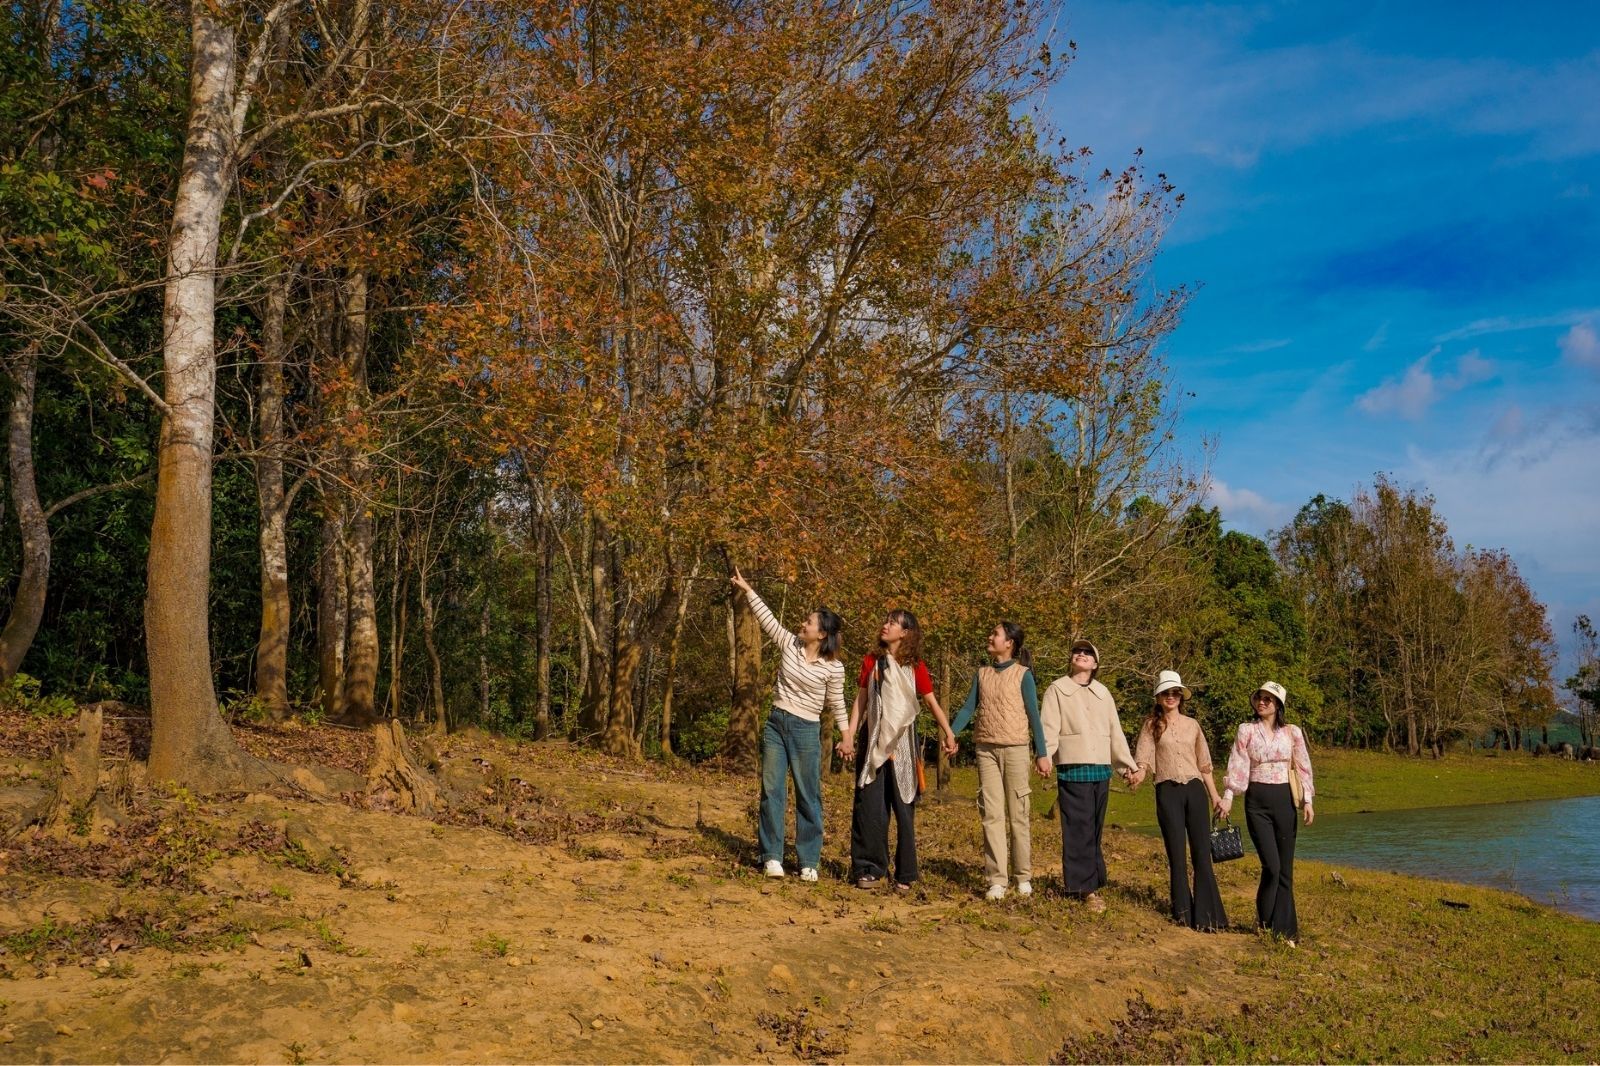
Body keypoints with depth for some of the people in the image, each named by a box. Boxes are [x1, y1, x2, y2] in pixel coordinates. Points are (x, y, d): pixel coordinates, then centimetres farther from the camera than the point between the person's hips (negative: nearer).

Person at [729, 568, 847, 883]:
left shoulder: (833, 667, -8)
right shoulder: (789, 644, 1)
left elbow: (837, 704, -1)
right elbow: (767, 618, 3)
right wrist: (747, 589, -1)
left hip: (806, 730, -4)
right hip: (776, 723, 4)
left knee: (808, 796, 2)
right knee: (771, 790, 3)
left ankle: (809, 862, 10)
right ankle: (772, 856, 10)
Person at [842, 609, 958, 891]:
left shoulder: (915, 666, 1)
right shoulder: (871, 661, 7)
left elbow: (931, 702, 3)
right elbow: (860, 701, 8)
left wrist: (949, 733, -9)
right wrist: (848, 736, 0)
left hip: (903, 743, -1)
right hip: (873, 741, 1)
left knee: (904, 808, 3)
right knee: (870, 806, -1)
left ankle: (904, 875, 11)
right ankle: (868, 869, 6)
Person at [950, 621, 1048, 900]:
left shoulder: (1022, 675, -1)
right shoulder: (982, 674, 11)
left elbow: (1034, 715, -2)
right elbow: (968, 708, 6)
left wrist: (1042, 753, -5)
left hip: (1015, 749, -3)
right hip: (987, 750, 3)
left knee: (1018, 815, 3)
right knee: (991, 815, -1)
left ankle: (1023, 877, 13)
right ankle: (996, 880, 0)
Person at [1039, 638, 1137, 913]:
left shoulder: (1103, 693, 17)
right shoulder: (1057, 689, 3)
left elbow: (1115, 731, 20)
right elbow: (1049, 726, -7)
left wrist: (1127, 764, 17)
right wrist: (1044, 755, -22)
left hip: (1101, 769, 5)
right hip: (1072, 768, -5)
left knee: (1095, 828, 7)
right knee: (1079, 828, -8)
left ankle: (1085, 879, 17)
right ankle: (1086, 887, -6)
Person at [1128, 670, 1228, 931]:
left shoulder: (1192, 725, 14)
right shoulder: (1152, 725, 7)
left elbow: (1204, 764, 17)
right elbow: (1143, 758, -3)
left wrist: (1214, 795, 11)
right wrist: (1138, 774, -25)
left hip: (1195, 789, 2)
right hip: (1168, 792, -2)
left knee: (1202, 853, -3)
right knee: (1176, 854, 1)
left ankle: (1206, 914, 0)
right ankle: (1183, 913, 8)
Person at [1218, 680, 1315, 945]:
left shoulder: (1292, 732, 5)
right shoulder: (1246, 730, 2)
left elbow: (1303, 767, 7)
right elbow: (1237, 765, -3)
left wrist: (1307, 799, -1)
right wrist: (1228, 797, -11)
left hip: (1284, 799, 2)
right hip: (1257, 801, -2)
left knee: (1285, 868, 2)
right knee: (1271, 866, -10)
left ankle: (1283, 929, 11)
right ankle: (1265, 923, 10)